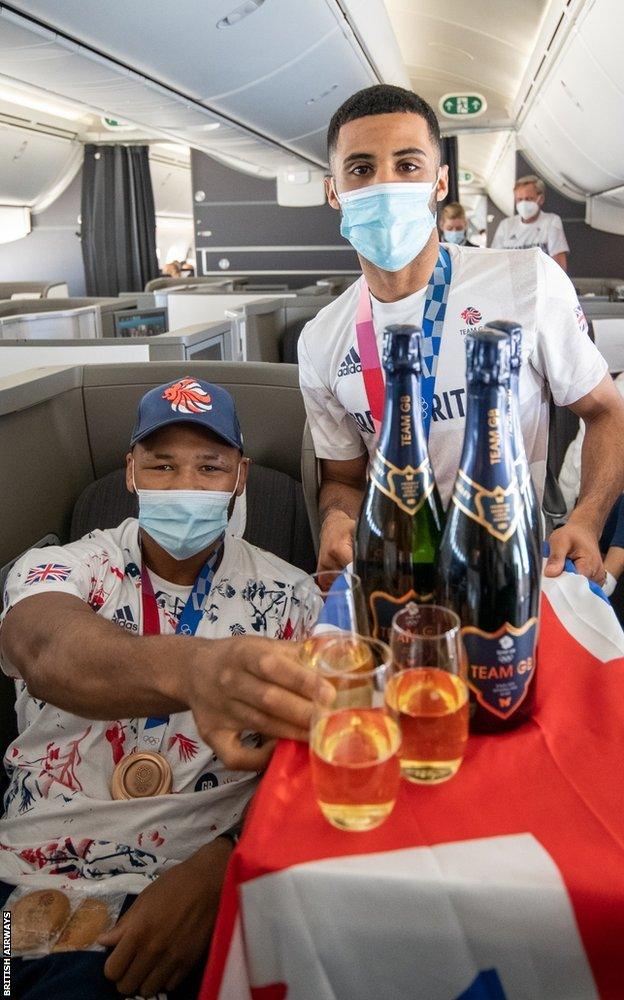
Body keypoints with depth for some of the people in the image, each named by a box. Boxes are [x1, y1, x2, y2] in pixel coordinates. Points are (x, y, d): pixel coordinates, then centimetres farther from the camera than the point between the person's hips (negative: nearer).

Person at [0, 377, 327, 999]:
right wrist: (189, 669, -44)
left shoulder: (284, 596, 1)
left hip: (197, 888, -1)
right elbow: (51, 654, -22)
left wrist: (218, 866, -23)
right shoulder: (56, 569, 1)